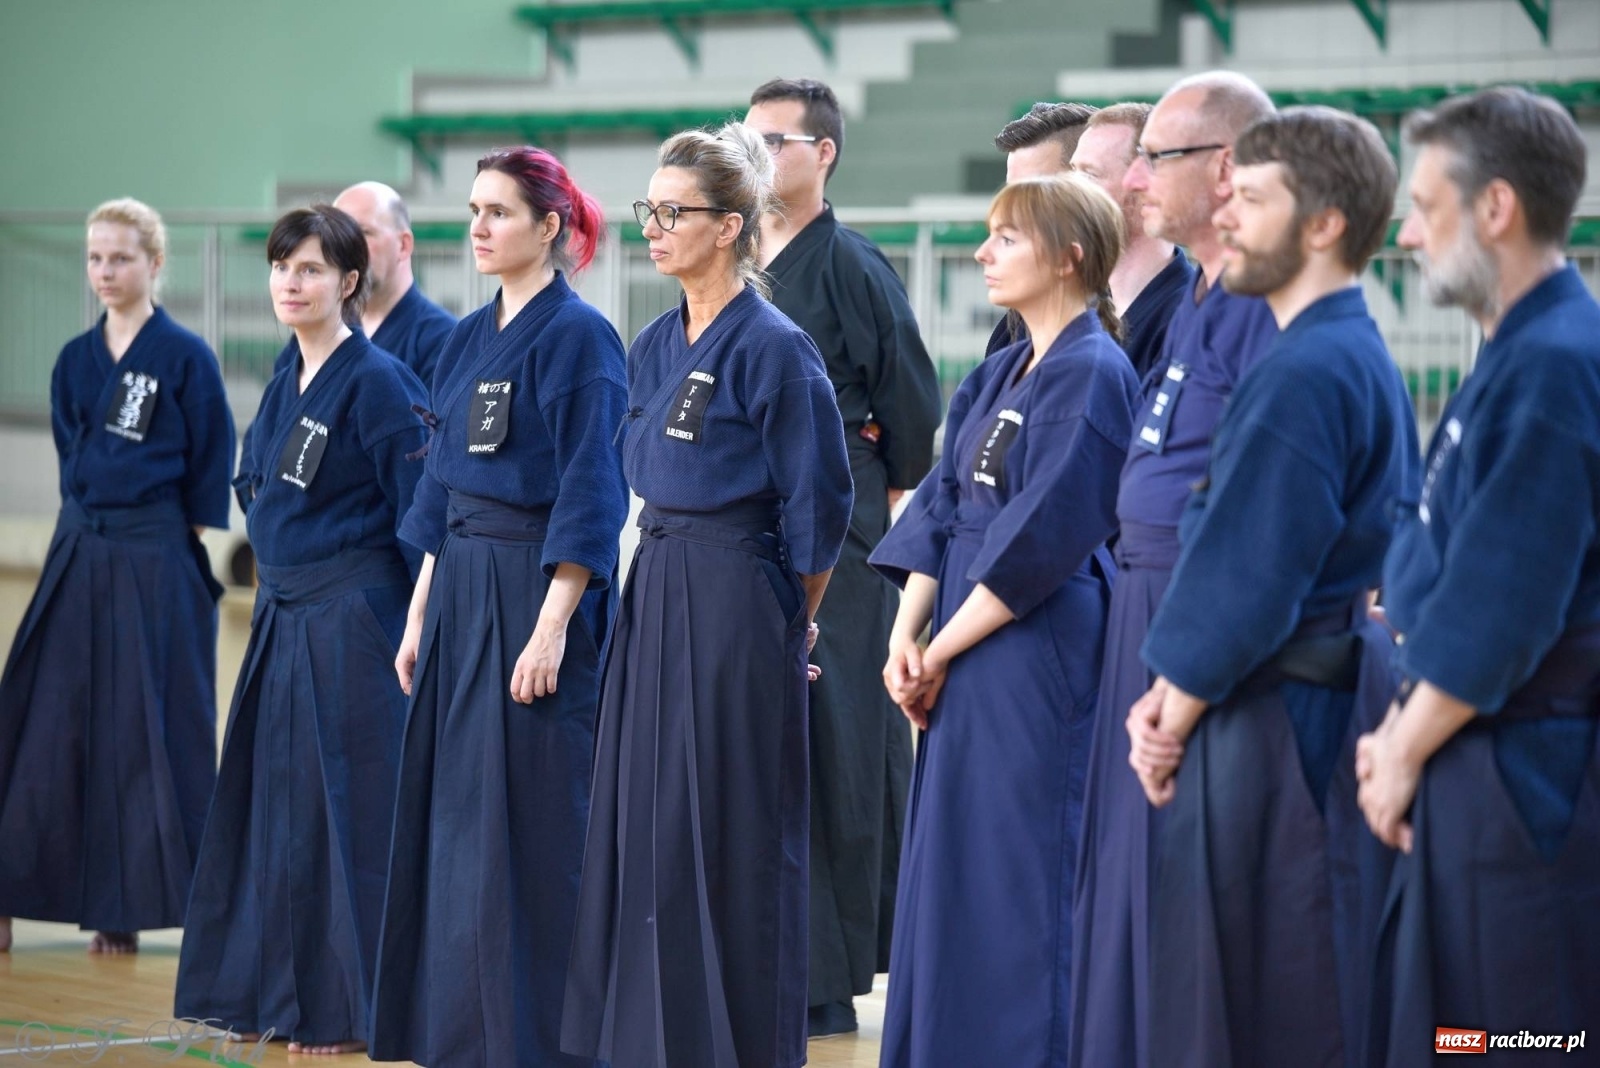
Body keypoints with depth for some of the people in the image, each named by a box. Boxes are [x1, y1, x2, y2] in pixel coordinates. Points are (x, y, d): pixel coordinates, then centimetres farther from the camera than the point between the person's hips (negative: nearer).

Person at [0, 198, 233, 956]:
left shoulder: (185, 357, -5)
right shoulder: (76, 360, 10)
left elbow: (210, 466, -3)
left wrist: (178, 545, -5)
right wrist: (88, 530, 10)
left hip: (155, 562, -5)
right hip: (79, 552, 5)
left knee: (152, 731, -2)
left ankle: (130, 904, 6)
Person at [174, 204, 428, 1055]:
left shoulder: (378, 381, -13)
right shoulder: (286, 383, 11)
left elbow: (422, 514, -13)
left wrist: (422, 624, -11)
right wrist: (277, 593, 18)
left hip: (350, 624, -8)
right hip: (280, 621, 9)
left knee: (339, 812, -5)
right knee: (268, 803, 12)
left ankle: (344, 1007, 3)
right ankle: (275, 992, 21)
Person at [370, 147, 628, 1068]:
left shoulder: (579, 336, -10)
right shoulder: (470, 339, 14)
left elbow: (589, 497, -15)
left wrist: (552, 626, -19)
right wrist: (420, 616, 14)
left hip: (539, 587, -8)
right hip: (460, 589, 8)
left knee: (531, 823, -4)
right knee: (456, 813, 10)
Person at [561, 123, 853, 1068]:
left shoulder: (773, 347, -13)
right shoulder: (657, 346, 10)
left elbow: (818, 510, -10)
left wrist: (786, 625, 0)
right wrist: (661, 588, 17)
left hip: (736, 605, -8)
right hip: (653, 598, 8)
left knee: (728, 837, -2)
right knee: (645, 823, 10)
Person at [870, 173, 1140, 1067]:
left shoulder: (1092, 376, -13)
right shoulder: (1001, 374, 14)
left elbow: (1040, 542, -17)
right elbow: (942, 505, 12)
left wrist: (943, 653, -12)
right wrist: (907, 635, -1)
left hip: (1038, 651, -9)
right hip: (964, 660, 9)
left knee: (1019, 879, -4)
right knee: (948, 867, 13)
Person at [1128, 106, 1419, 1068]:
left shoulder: (1303, 374, -18)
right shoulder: (1367, 360, 14)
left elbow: (1245, 574, -20)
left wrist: (1176, 710, -7)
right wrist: (1174, 697, 7)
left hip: (1276, 721, -10)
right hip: (1346, 688, 10)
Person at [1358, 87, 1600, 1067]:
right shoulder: (1521, 353, 12)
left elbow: (1502, 609, -22)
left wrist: (1407, 754, -11)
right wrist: (1404, 730, 9)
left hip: (1521, 782, -10)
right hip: (1470, 764, 10)